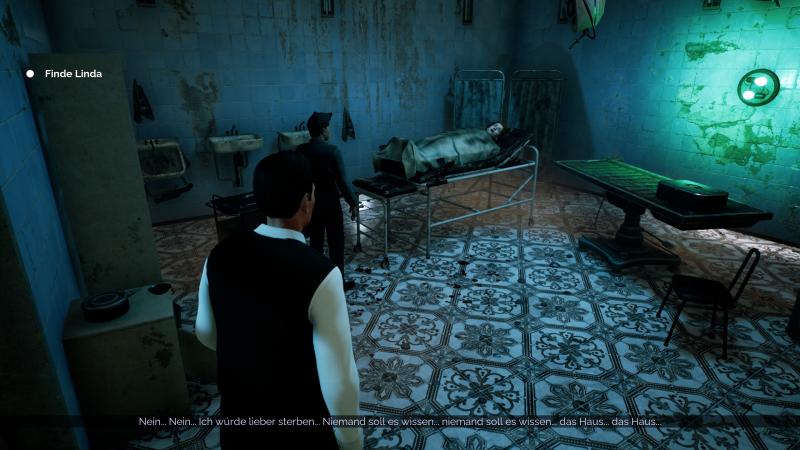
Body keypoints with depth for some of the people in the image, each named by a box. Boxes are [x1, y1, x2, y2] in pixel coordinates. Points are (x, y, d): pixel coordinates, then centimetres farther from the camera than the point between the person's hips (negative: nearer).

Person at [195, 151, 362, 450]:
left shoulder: (220, 256, -12)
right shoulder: (319, 274, -29)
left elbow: (206, 334, 4)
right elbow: (339, 377, -24)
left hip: (236, 410, 5)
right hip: (301, 422, -4)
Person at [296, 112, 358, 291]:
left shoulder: (300, 150, -2)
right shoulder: (332, 151, -17)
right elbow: (342, 181, -16)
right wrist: (353, 203, -7)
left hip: (310, 203, 5)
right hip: (330, 204, -5)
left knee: (315, 242, 17)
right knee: (336, 244, 7)